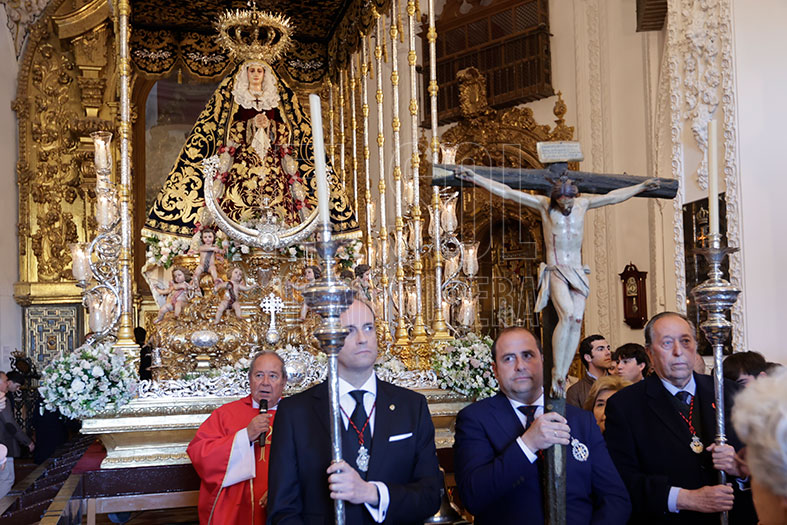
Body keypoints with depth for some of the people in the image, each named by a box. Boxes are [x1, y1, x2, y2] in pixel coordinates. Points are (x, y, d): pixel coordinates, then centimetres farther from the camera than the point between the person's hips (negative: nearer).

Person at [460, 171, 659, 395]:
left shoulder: (583, 204, 11)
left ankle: (562, 377, -6)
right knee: (567, 315, -26)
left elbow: (614, 196, 25)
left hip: (578, 274, 4)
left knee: (577, 322, -10)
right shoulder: (544, 205, 2)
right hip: (555, 273, -4)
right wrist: (476, 179, -3)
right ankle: (556, 375, -21)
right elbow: (508, 192, 0)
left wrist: (642, 186, 31)